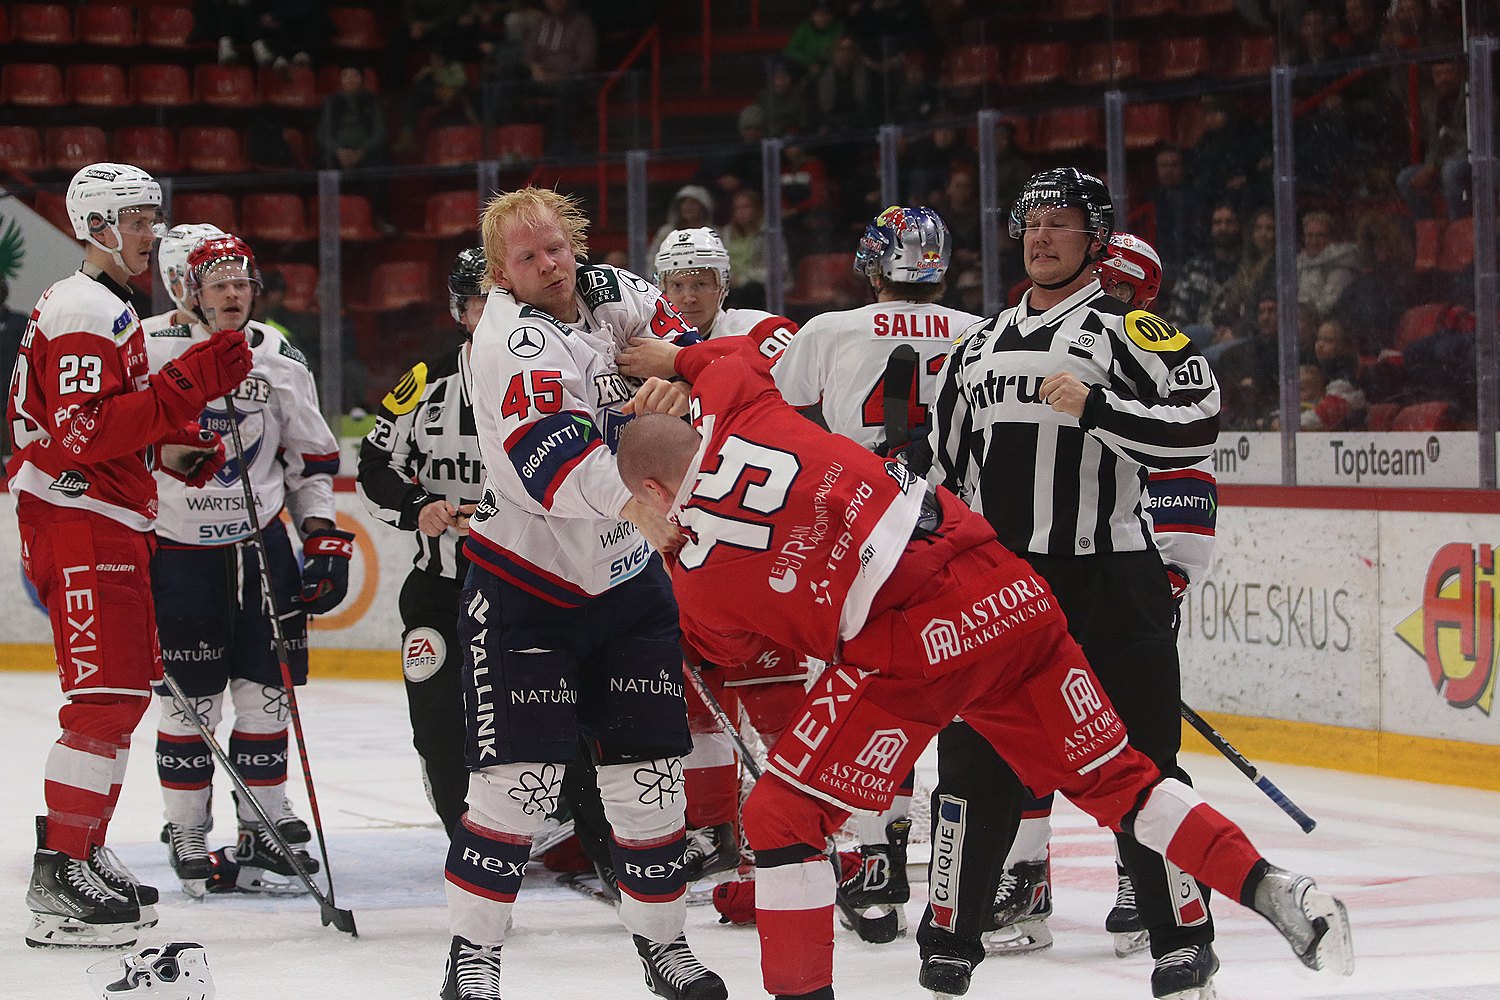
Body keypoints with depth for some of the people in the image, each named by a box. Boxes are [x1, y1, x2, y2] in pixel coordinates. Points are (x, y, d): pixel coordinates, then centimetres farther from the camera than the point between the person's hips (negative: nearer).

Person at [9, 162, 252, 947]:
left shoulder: (109, 310, 21)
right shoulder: (83, 313, -14)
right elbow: (83, 432, -25)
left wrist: (185, 445, 8)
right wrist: (186, 386, -30)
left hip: (108, 526, 11)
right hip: (77, 525, -11)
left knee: (126, 689, 16)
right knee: (106, 696, -15)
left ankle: (85, 856, 23)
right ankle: (57, 882, -16)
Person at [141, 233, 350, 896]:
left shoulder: (281, 361, 4)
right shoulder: (151, 350, -7)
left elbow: (313, 457, 13)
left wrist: (324, 535, 7)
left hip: (262, 543, 3)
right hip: (177, 549, -3)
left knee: (266, 689, 3)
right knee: (188, 699, -3)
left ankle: (264, 828, 12)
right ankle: (187, 835, 10)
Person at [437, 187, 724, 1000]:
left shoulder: (614, 294, 0)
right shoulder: (514, 340, -21)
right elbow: (555, 462, -35)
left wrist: (669, 385, -18)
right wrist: (639, 504, -50)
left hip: (626, 580, 6)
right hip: (524, 586, -6)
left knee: (649, 771, 6)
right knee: (519, 778, -10)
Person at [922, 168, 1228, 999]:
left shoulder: (1127, 330, -2)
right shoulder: (979, 347, 17)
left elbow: (1196, 425, -14)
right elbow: (946, 464, 22)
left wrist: (1096, 408, -23)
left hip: (1108, 582, -5)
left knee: (1136, 761, -4)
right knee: (976, 759, 6)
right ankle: (951, 933, 16)